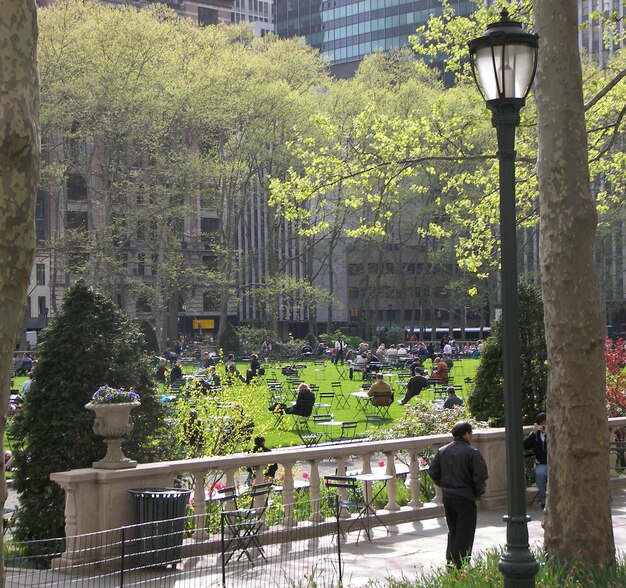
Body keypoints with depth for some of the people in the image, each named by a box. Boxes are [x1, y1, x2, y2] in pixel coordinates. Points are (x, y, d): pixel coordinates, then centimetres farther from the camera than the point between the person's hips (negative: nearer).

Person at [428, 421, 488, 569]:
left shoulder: (442, 451, 4)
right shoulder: (471, 453, -14)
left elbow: (433, 471, 8)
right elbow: (480, 476, -18)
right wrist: (477, 493, -2)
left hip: (447, 496, 6)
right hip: (465, 498, -6)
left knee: (453, 530, 20)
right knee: (465, 532, 3)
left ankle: (450, 560, 24)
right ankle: (459, 564, 3)